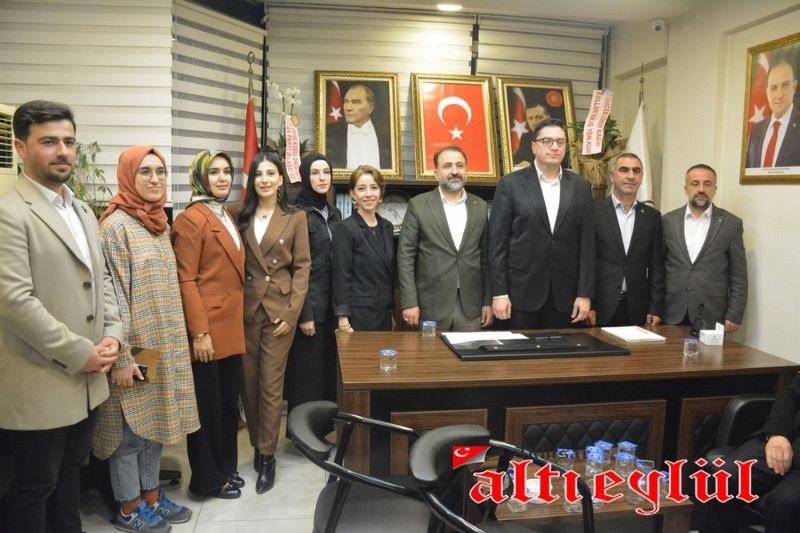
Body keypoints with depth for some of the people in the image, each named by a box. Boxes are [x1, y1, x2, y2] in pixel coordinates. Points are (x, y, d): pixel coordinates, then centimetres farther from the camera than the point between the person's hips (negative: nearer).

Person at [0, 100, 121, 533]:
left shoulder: (83, 212, 12)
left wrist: (112, 335, -1)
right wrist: (80, 353, -18)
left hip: (87, 381, 8)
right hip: (40, 386, -8)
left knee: (70, 475, 22)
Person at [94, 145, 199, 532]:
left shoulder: (160, 223, 10)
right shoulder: (116, 225, -14)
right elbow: (112, 296, -17)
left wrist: (176, 342, 15)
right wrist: (120, 356, -18)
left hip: (165, 344, 7)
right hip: (135, 347, -7)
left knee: (155, 422, 16)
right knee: (132, 429, 6)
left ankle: (151, 495, 31)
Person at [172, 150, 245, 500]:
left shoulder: (226, 216, 15)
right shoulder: (191, 219, -12)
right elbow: (186, 281, -16)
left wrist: (236, 321, 16)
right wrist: (199, 332, -20)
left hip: (231, 327, 8)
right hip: (208, 329, -8)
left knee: (229, 401, 16)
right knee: (208, 405, 5)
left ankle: (226, 468, 32)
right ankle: (207, 479, 20)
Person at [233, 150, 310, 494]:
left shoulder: (295, 217, 1)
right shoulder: (240, 216, 7)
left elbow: (302, 266, -3)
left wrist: (292, 311, -10)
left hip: (279, 309, -3)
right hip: (246, 309, 3)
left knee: (271, 385, 0)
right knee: (248, 383, 10)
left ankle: (267, 456, 12)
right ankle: (257, 444, 27)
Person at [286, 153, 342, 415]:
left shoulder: (334, 214, 13)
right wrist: (304, 313, -16)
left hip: (331, 304, 7)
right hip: (308, 305, -7)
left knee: (328, 370, 12)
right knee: (306, 373, 0)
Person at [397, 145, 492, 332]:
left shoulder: (480, 207, 9)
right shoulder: (418, 205, 0)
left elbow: (486, 257, 11)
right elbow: (405, 255, -3)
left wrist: (488, 301, 6)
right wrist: (409, 302, -9)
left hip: (471, 304, 3)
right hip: (432, 304, -2)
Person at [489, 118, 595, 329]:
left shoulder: (580, 187, 7)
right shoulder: (511, 184, -1)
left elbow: (587, 244, 6)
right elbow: (497, 241, -4)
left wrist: (585, 293, 0)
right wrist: (499, 293, -8)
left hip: (564, 293, 2)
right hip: (521, 291, -2)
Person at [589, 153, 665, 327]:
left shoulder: (652, 216, 9)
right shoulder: (594, 212, -1)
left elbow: (656, 267, 9)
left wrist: (656, 309, 3)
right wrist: (586, 305, -7)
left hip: (638, 310, 3)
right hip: (601, 308, -3)